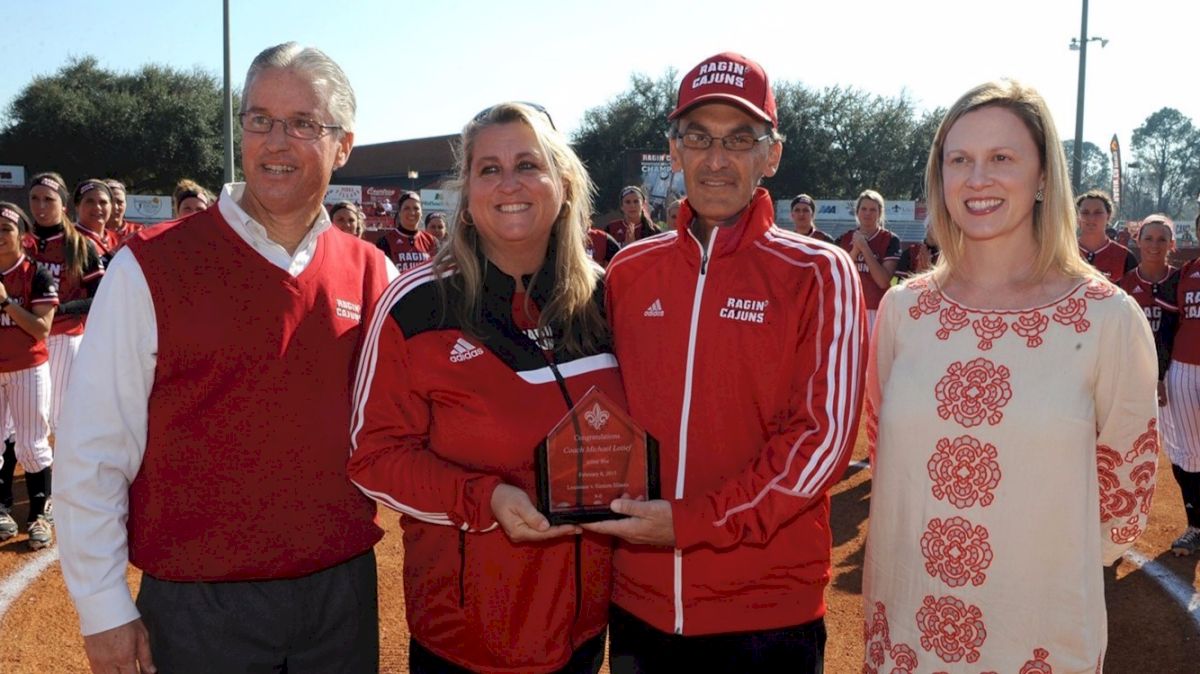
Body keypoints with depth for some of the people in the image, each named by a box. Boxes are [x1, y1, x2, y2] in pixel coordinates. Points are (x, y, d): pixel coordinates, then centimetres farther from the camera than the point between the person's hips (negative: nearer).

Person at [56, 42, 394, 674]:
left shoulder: (370, 274, 0)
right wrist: (103, 608, -6)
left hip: (344, 591, 3)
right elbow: (92, 451, -7)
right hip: (199, 604, -2)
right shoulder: (149, 267, -10)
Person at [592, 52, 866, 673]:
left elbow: (824, 437, -13)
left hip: (768, 612, -3)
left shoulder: (819, 274, -7)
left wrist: (690, 524, -17)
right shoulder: (629, 270, 3)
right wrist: (615, 515, -1)